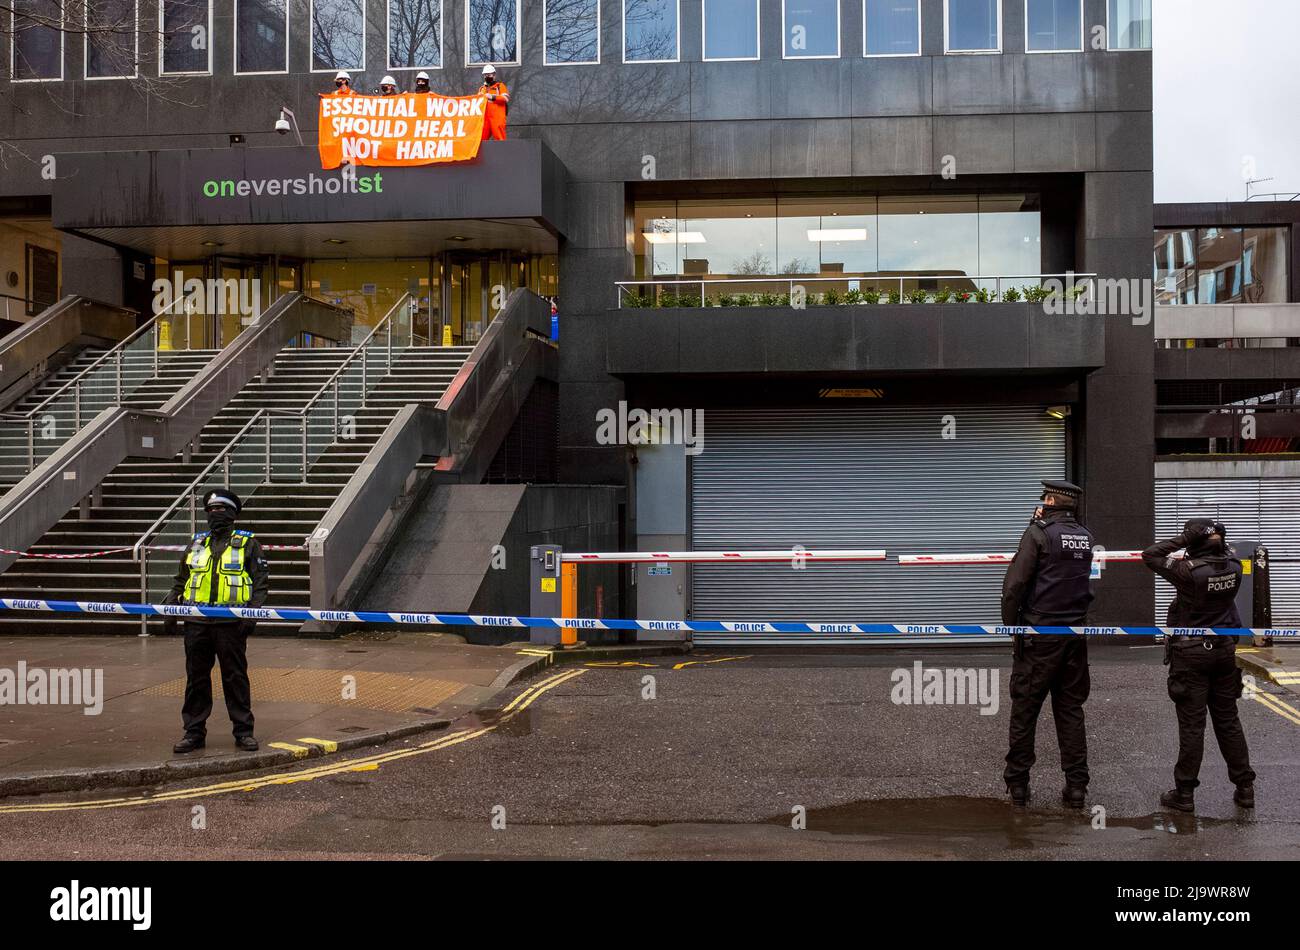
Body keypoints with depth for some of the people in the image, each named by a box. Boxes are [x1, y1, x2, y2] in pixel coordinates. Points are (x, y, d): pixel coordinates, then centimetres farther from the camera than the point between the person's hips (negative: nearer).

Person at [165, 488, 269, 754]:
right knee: (196, 679, 7)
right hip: (196, 622, 4)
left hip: (231, 622, -4)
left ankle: (244, 731, 8)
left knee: (235, 677, 1)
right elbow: (180, 581, 23)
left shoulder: (248, 544, 5)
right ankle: (194, 732, 14)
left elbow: (261, 582, 0)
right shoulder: (196, 544, 18)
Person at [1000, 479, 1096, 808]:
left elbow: (1014, 584, -15)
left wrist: (1010, 622, -2)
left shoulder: (1039, 532, -10)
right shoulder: (1085, 537, 8)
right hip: (1075, 637, 5)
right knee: (1071, 710, 10)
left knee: (1024, 710, 4)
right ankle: (1076, 786, 10)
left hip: (1039, 635, -5)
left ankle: (1017, 784, 8)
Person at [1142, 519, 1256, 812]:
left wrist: (1183, 539, -15)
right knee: (1228, 721, 14)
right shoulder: (1234, 567, -3)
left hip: (1192, 655, -5)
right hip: (1225, 650, 5)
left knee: (1192, 725, 0)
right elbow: (1226, 552, 20)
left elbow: (1149, 555, -12)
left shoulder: (1189, 570, -20)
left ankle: (1184, 793, 6)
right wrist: (1217, 538, 4)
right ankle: (1245, 787, 19)